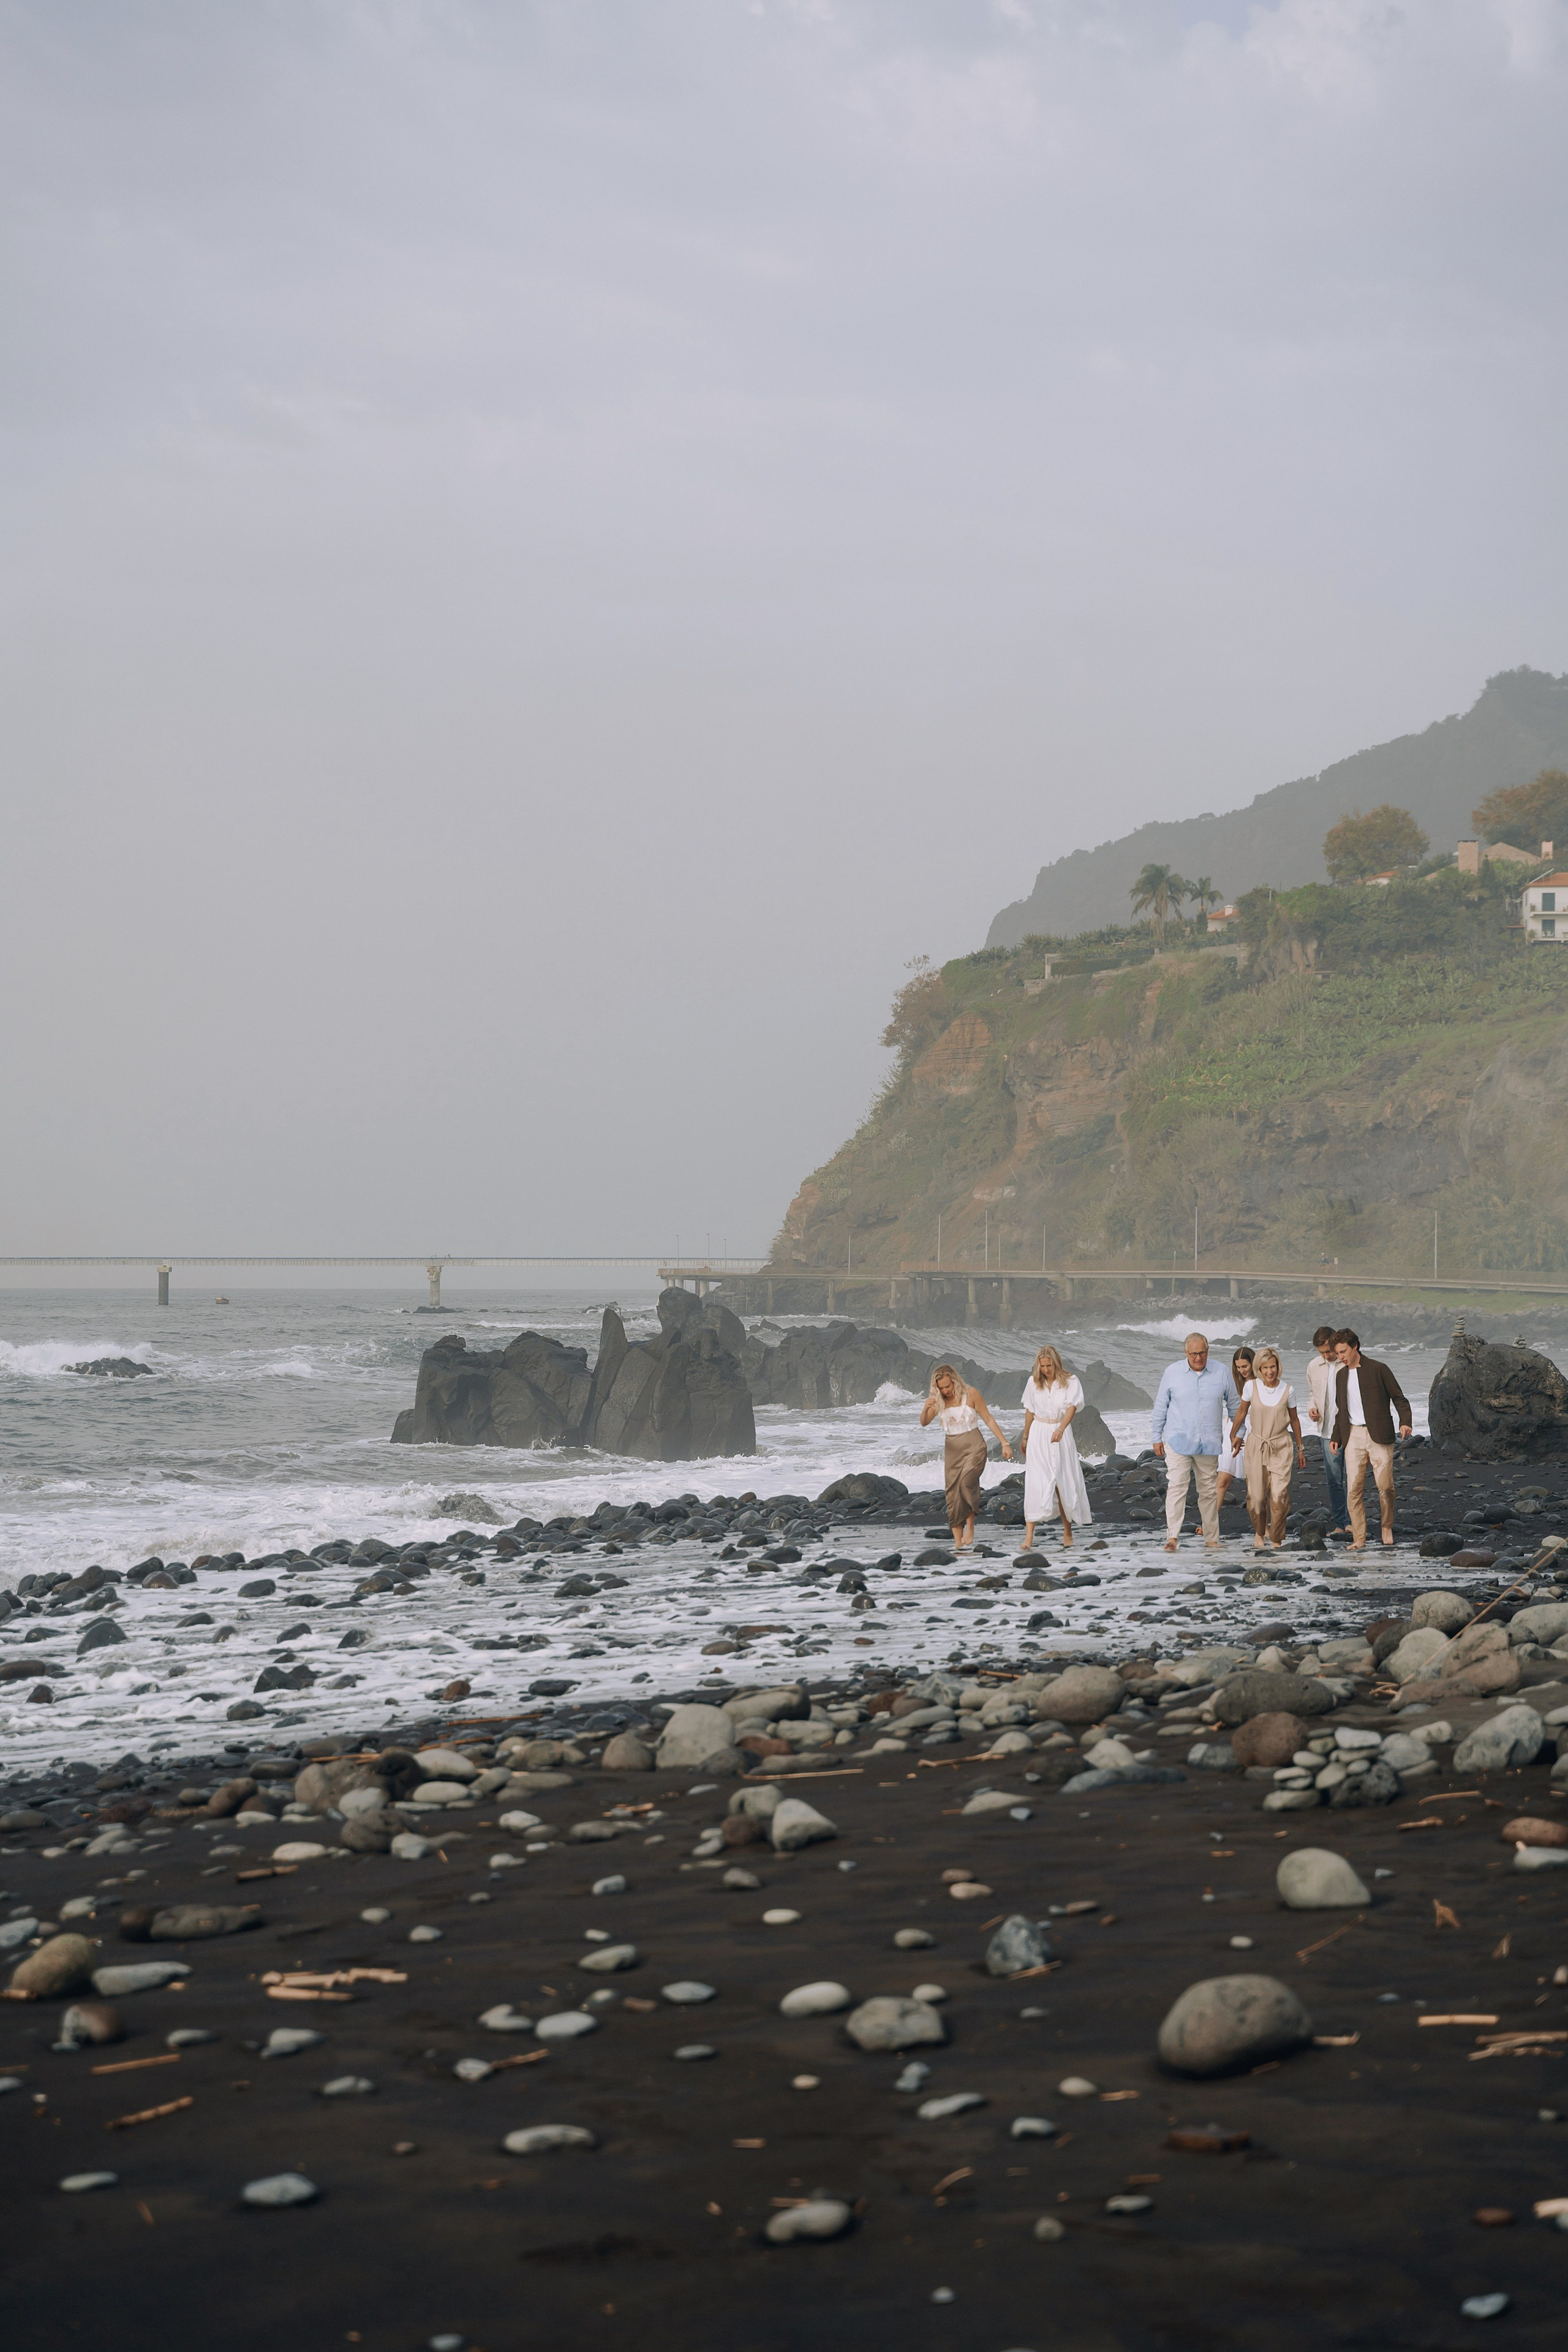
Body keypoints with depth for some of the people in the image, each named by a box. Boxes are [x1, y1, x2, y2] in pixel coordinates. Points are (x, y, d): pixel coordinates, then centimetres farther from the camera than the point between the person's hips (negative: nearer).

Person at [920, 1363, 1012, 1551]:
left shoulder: (971, 1395, -5)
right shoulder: (938, 1401, 4)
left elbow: (988, 1419, -2)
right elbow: (923, 1423, -1)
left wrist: (1005, 1443, -5)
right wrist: (926, 1409, -23)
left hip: (973, 1446, -4)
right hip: (952, 1449, 4)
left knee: (967, 1481, -30)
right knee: (953, 1495, -2)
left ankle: (970, 1524, -14)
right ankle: (958, 1543, 0)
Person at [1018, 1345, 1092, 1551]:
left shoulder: (1070, 1381, -5)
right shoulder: (1033, 1382, 3)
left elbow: (1072, 1407, -18)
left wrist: (1060, 1429, -34)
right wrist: (1025, 1438, 19)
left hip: (1061, 1435, -1)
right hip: (1039, 1434, 1)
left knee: (1064, 1483, 5)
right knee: (1035, 1483, -10)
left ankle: (1067, 1533, 21)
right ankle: (1029, 1537, -17)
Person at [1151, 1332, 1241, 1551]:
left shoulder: (1221, 1374, 3)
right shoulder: (1172, 1373, 1)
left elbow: (1234, 1405, 14)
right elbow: (1160, 1407, 8)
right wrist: (1157, 1438, 8)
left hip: (1209, 1443, 2)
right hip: (1178, 1441, -2)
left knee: (1209, 1491, 8)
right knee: (1176, 1487, -12)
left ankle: (1212, 1539, 14)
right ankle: (1172, 1536, -15)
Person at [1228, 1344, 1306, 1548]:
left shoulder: (1287, 1390, -4)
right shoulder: (1251, 1387, -5)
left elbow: (1294, 1420, 9)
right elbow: (1242, 1413, 11)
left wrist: (1300, 1448, 16)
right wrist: (1233, 1436, 19)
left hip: (1281, 1446, 0)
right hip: (1256, 1445, 0)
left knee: (1279, 1495, -11)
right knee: (1256, 1496, -2)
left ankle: (1276, 1539, 2)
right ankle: (1260, 1533, 24)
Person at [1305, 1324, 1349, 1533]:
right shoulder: (1314, 1366, 8)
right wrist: (1312, 1408, 3)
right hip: (1328, 1431, 4)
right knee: (1333, 1479, 5)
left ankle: (1352, 1521, 5)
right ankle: (1340, 1523, 11)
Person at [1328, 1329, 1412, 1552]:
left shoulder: (1377, 1369, -1)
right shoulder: (1341, 1375, 16)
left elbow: (1399, 1398, 1)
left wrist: (1405, 1422, -14)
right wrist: (1337, 1437, 15)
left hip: (1378, 1435, -4)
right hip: (1353, 1437, 4)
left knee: (1385, 1486, -6)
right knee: (1354, 1490, -4)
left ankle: (1387, 1530, 15)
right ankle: (1359, 1540, -1)